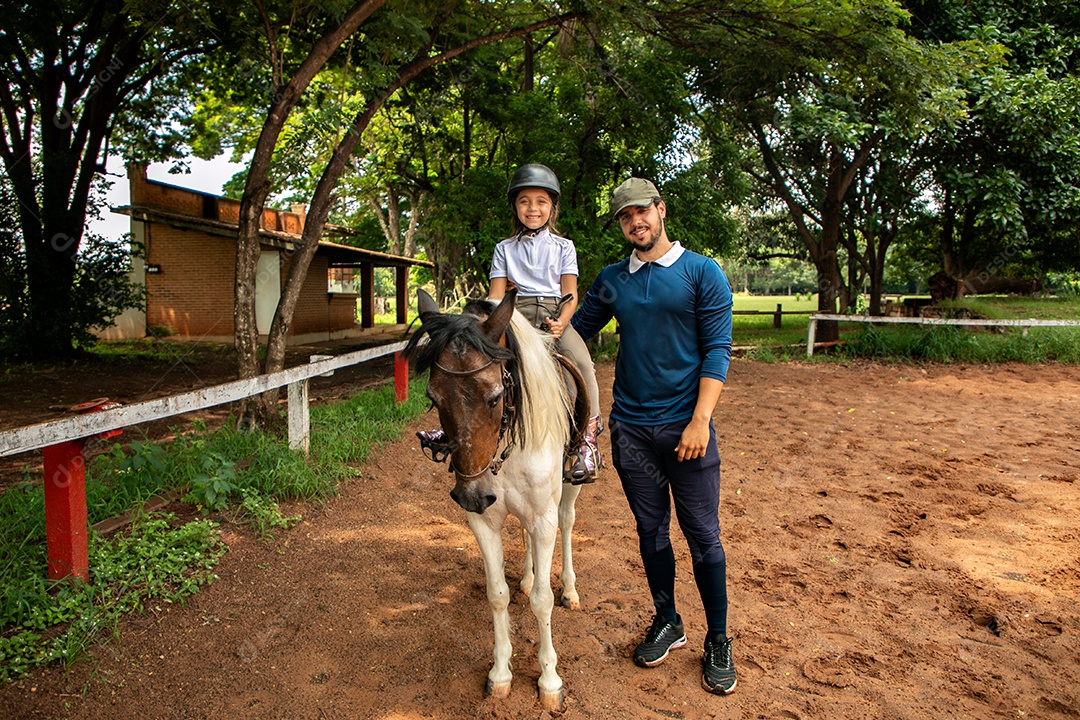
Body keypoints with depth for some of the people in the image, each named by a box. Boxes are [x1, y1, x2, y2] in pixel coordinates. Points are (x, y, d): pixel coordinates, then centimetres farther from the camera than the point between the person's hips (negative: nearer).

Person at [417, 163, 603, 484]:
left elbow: (570, 295, 3)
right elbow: (496, 295, 9)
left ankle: (587, 436, -24)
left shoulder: (563, 246, 12)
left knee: (581, 360, -31)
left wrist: (561, 322, -17)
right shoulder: (505, 248, 15)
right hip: (518, 314, 2)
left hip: (556, 315, -2)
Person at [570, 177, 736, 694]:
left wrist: (700, 421, -16)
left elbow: (717, 350, -8)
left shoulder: (702, 272, -3)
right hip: (630, 427, 4)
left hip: (684, 425, -3)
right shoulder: (611, 280, 8)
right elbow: (577, 331, 15)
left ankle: (718, 641, 22)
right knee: (651, 530, 14)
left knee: (703, 535, 4)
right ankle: (667, 622, 32)